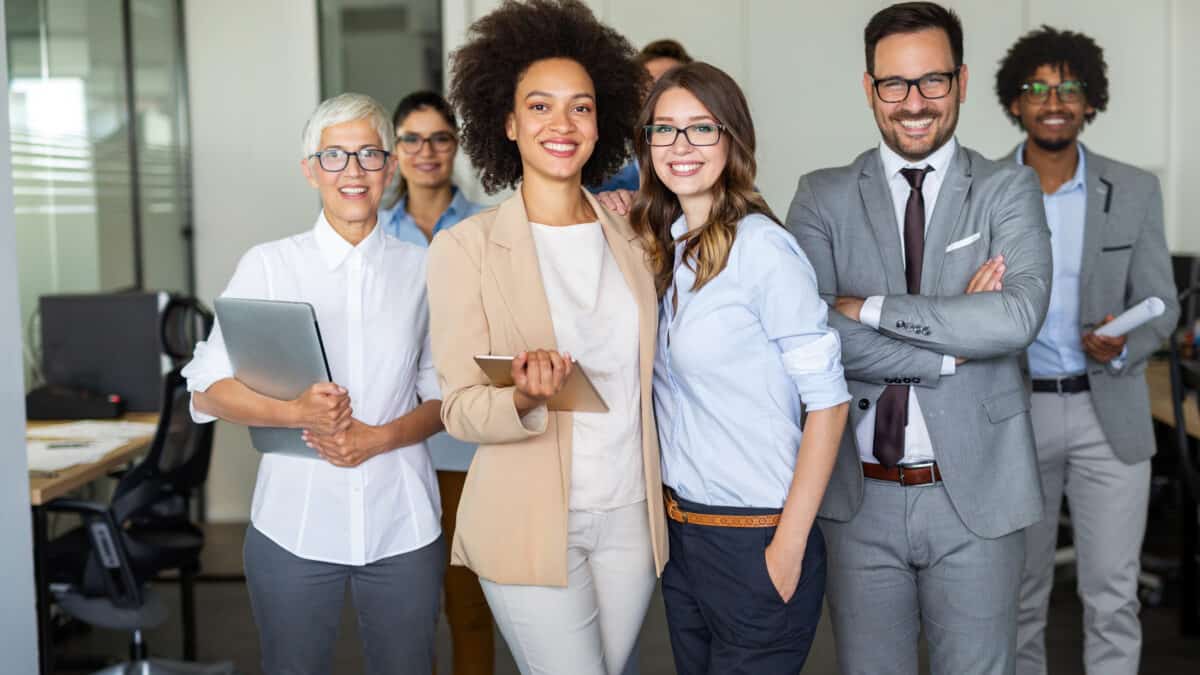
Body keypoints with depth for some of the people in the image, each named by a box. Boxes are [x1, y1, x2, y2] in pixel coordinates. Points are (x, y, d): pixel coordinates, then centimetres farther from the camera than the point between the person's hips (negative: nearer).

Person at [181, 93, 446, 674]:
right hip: (294, 523, -1)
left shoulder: (420, 270, 5)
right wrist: (297, 413, -20)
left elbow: (444, 395, 8)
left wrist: (380, 437, -11)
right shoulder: (268, 265, 1)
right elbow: (208, 390, -2)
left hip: (402, 526, 1)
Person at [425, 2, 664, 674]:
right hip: (529, 523, -4)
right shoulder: (466, 247, -7)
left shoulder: (632, 236, 4)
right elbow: (459, 409, -7)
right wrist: (525, 399, -27)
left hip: (631, 517, 4)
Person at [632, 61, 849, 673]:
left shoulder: (762, 246, -15)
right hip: (679, 530, 7)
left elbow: (827, 398, -15)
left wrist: (789, 547, -17)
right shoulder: (662, 245, 6)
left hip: (755, 538, -7)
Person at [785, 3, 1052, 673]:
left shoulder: (1009, 189, 0)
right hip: (860, 495, 1)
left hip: (976, 495, -1)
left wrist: (867, 308, -17)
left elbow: (1019, 315, -18)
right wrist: (952, 350, -16)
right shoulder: (823, 197, 2)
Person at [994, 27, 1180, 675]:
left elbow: (1160, 302, 2)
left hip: (1109, 412, 0)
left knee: (1112, 594, 1)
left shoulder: (1136, 191, 1)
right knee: (1019, 591, 12)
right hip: (1014, 409, 0)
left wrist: (1124, 347, -19)